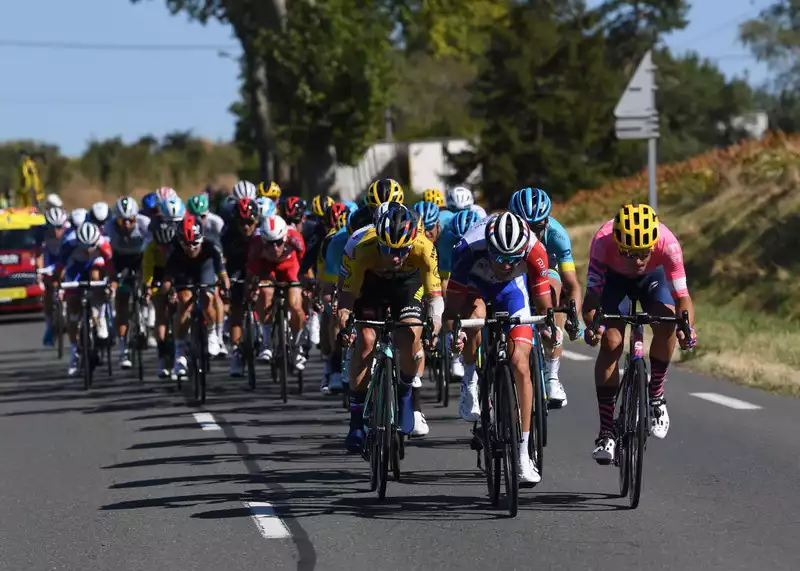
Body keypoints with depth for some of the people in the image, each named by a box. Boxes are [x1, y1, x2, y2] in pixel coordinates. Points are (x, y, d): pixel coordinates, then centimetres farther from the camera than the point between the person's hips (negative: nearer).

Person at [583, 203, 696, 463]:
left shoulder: (667, 244, -38)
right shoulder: (603, 242, -40)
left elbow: (682, 296, -33)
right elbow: (591, 296, -38)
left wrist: (687, 327, -52)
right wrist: (591, 324, -59)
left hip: (653, 277, 1)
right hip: (614, 278, -1)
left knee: (666, 322, -27)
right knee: (610, 343, -17)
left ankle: (656, 395, -3)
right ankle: (606, 432, -13)